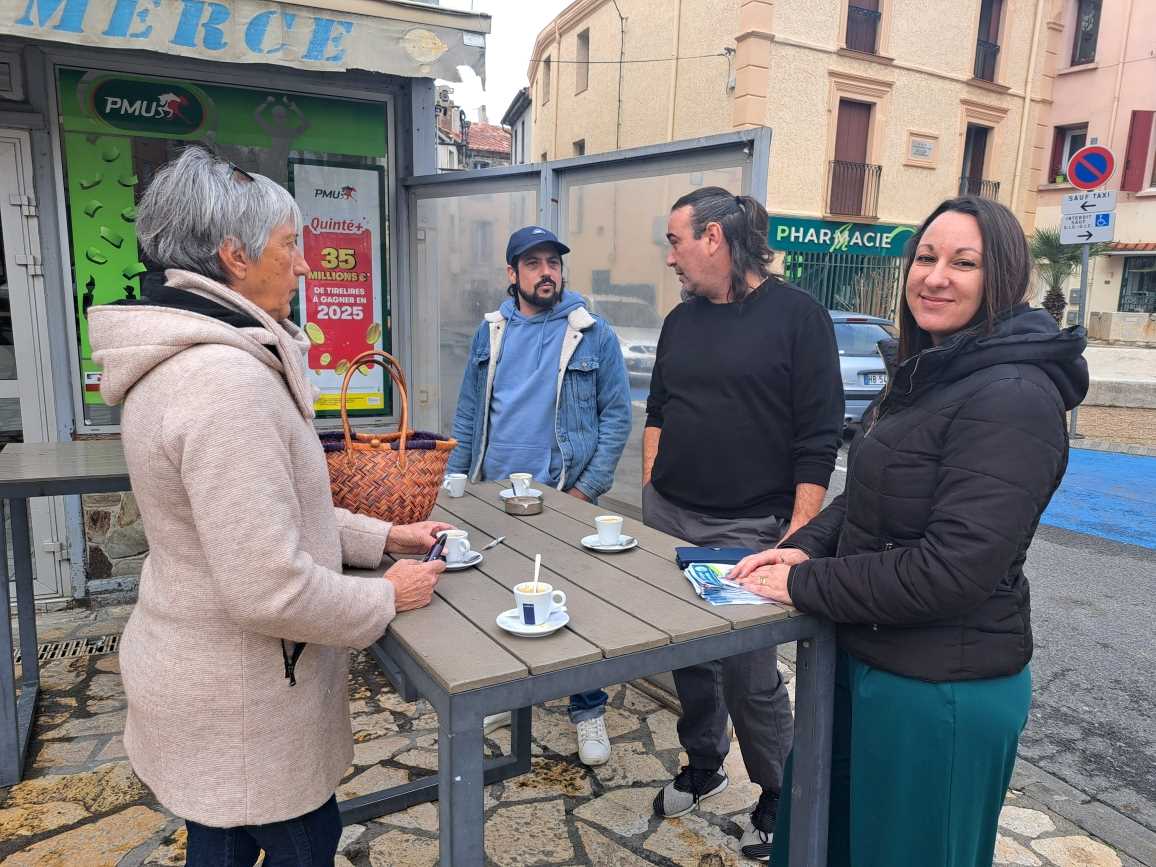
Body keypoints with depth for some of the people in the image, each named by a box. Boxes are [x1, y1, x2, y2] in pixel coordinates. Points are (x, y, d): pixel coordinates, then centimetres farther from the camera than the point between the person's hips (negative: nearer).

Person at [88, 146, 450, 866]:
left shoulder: (187, 360, 5)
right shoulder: (224, 382, -30)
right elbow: (271, 591, -31)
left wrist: (382, 536, 7)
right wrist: (387, 598, -14)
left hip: (198, 667, 9)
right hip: (243, 705, -9)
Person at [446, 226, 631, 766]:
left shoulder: (593, 333, -5)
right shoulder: (490, 333, 7)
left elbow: (617, 415, -7)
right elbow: (469, 414, 10)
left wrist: (587, 488, -12)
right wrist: (456, 481, 5)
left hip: (565, 497, -4)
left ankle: (588, 712, 23)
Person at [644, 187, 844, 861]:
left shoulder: (797, 315, -7)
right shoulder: (682, 320, 11)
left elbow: (820, 435, -9)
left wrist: (799, 532, -14)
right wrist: (652, 489, 10)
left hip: (747, 530, -5)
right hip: (669, 518, 6)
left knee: (749, 673, 1)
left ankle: (780, 795, 26)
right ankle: (704, 767, 38)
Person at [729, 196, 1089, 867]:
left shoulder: (1012, 397, -22)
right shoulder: (932, 374, 9)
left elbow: (953, 567, -27)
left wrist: (806, 585, -19)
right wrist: (807, 546, -3)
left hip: (941, 690, -9)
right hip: (867, 659, 9)